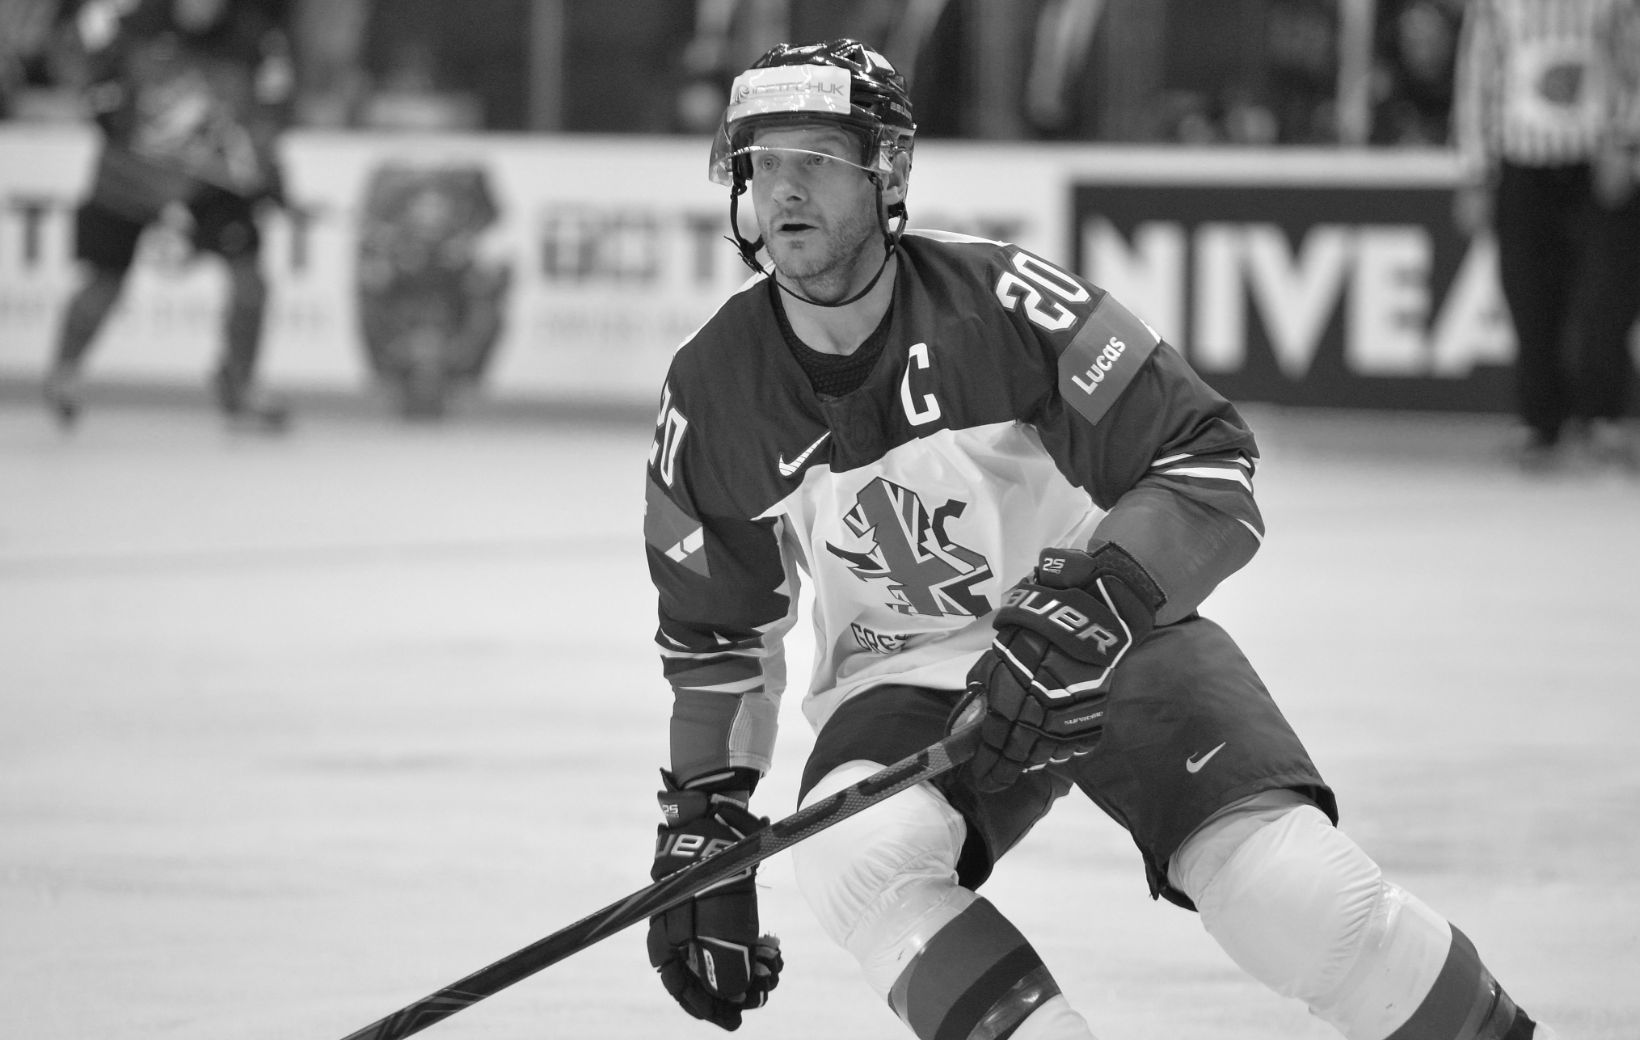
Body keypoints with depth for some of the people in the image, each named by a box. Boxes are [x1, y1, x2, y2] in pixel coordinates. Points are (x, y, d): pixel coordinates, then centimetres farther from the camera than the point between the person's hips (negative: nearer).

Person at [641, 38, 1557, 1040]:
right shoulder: (716, 393, -7)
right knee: (852, 853, -31)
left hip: (1118, 637, -3)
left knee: (1294, 893, -22)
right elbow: (717, 630, 9)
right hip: (904, 682, 3)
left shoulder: (1001, 301, -21)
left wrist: (1086, 607, -35)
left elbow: (1208, 472, -21)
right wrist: (703, 822, 5)